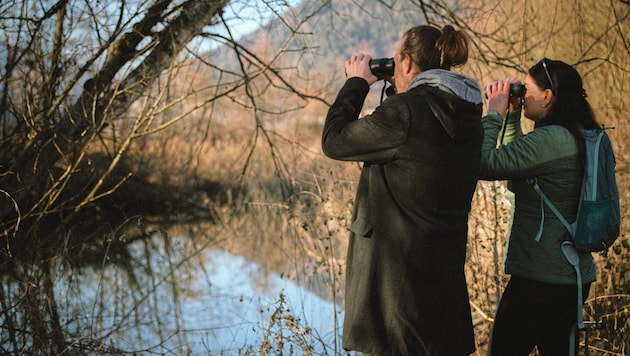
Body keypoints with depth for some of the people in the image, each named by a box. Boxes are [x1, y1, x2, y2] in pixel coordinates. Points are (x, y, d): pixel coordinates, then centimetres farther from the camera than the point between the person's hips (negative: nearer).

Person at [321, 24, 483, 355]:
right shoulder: (464, 115, 6)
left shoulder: (406, 111, -18)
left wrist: (357, 82, 3)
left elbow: (334, 140, -9)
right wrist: (400, 91, 16)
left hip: (399, 270, -8)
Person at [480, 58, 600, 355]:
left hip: (539, 279, -10)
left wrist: (495, 114, -10)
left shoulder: (549, 139, -20)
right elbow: (516, 162, 23)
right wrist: (511, 116, 14)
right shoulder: (580, 138, 10)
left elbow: (483, 164, -23)